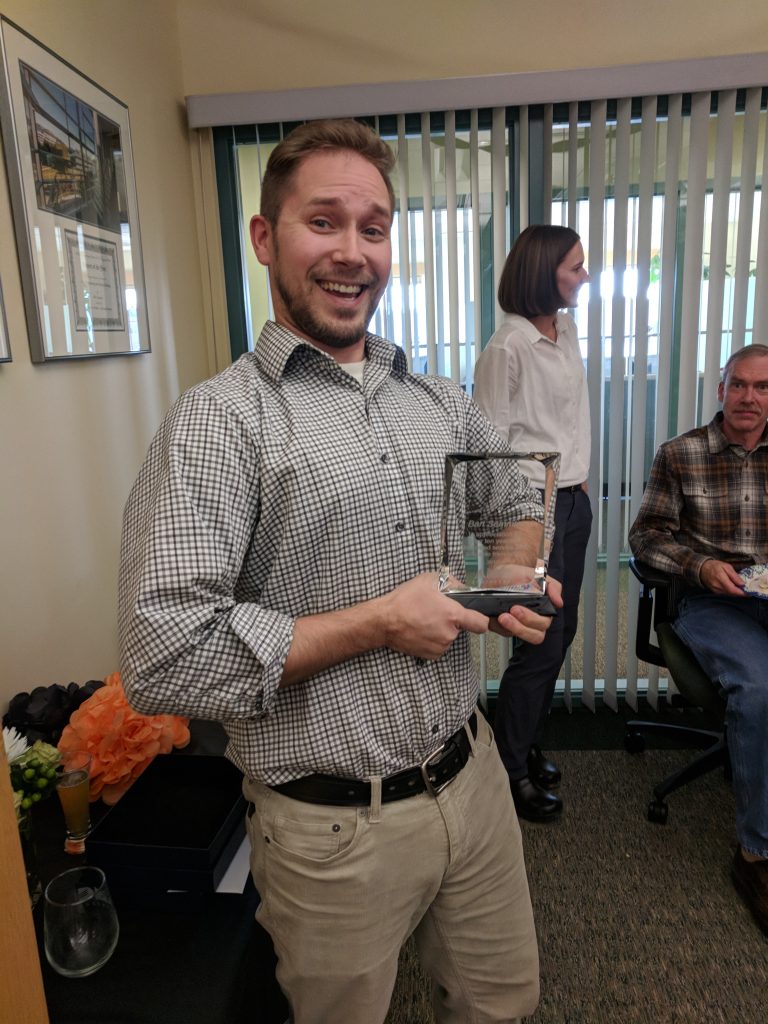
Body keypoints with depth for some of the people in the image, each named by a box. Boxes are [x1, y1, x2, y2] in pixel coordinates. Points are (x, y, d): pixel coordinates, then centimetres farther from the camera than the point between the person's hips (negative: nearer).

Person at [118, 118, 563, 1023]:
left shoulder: (441, 402, 4)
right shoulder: (218, 421, -16)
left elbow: (516, 506, 20)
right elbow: (165, 660, -23)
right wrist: (383, 621, -20)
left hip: (471, 774, 6)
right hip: (335, 828, -5)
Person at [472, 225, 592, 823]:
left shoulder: (568, 334, 9)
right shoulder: (508, 348, -16)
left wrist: (581, 479, 14)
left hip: (574, 500, 8)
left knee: (562, 631, 15)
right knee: (542, 641, -1)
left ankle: (530, 741, 34)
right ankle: (511, 769, 19)